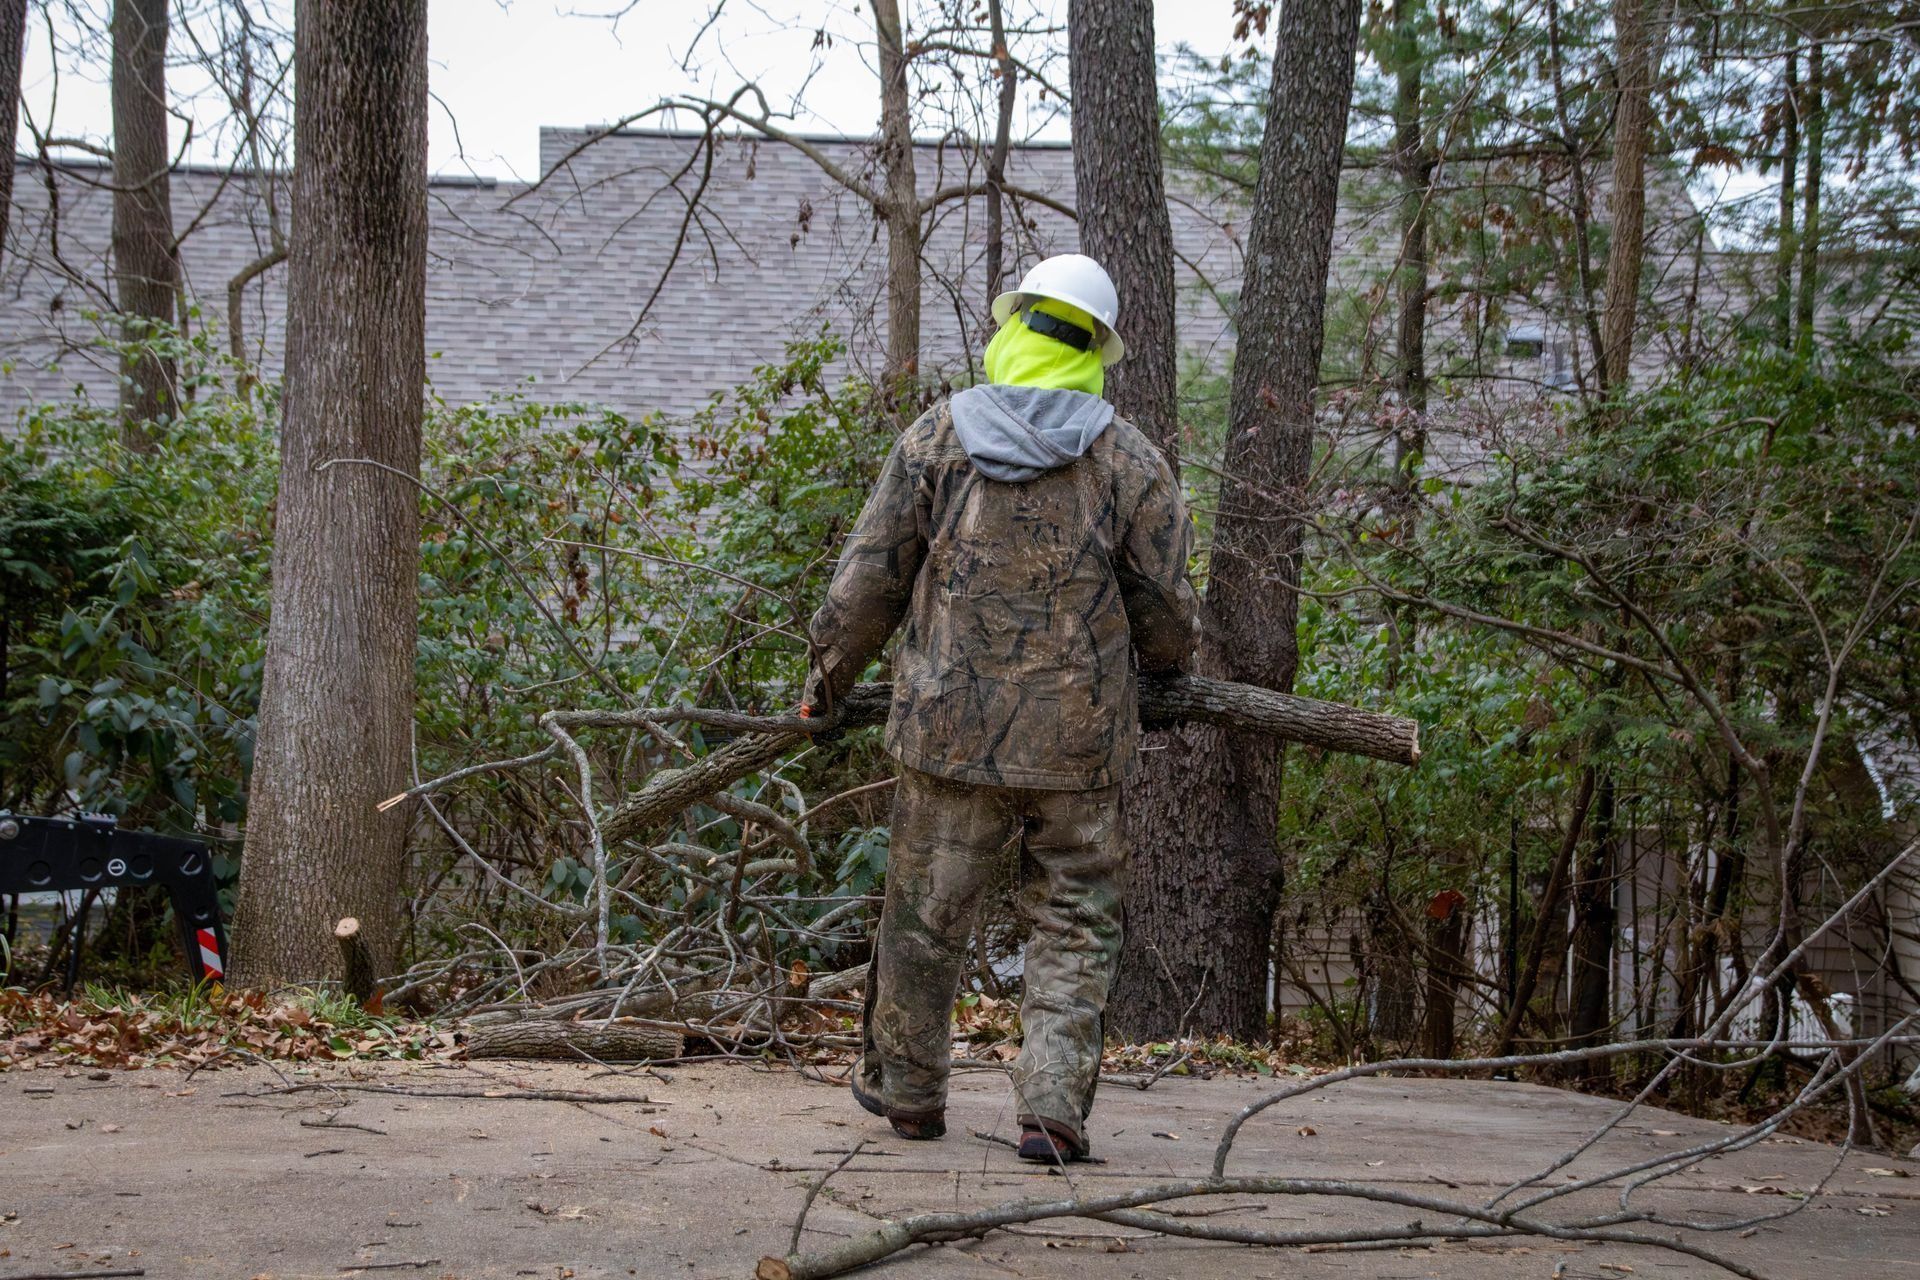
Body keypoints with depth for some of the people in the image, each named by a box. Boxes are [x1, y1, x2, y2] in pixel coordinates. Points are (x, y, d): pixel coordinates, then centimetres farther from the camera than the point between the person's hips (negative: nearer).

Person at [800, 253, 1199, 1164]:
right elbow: (1164, 609, 2)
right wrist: (1165, 667, 25)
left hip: (950, 728, 1)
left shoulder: (936, 439, -1)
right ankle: (1052, 1106, -2)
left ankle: (906, 1088, 27)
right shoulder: (1130, 461, -1)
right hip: (1078, 740, 0)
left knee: (927, 914, 13)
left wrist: (827, 678, 16)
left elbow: (870, 579, 2)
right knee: (1073, 926, 7)